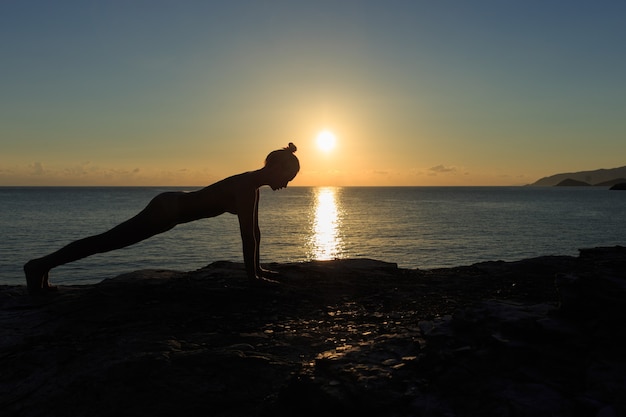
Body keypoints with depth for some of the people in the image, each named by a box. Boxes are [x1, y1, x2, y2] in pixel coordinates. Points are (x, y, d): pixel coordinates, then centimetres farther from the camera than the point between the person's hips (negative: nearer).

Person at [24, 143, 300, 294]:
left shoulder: (253, 185, 8)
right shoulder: (247, 186, -21)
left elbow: (254, 229, 12)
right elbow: (247, 234, -24)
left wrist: (257, 267, 14)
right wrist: (252, 274, -20)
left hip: (171, 208, 9)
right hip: (167, 210, -9)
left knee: (110, 240, 13)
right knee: (108, 241, -5)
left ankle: (43, 266, 22)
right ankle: (41, 265, 2)